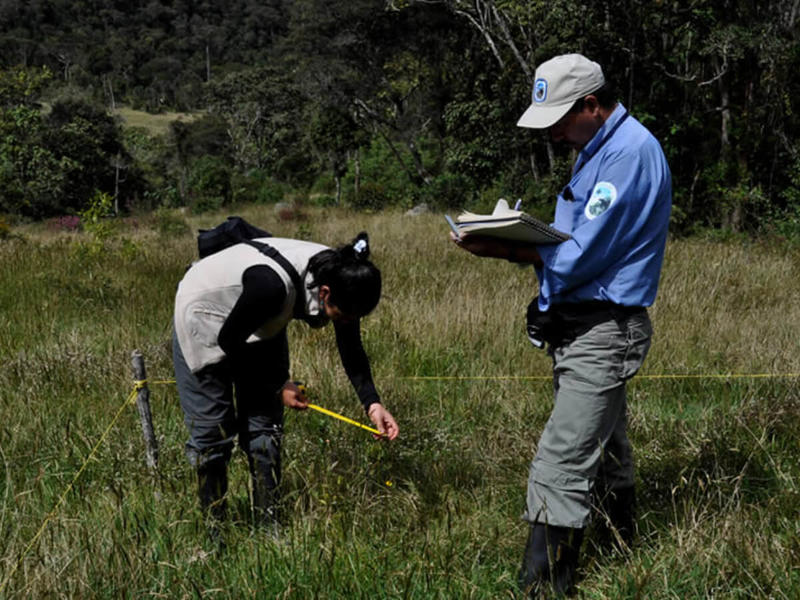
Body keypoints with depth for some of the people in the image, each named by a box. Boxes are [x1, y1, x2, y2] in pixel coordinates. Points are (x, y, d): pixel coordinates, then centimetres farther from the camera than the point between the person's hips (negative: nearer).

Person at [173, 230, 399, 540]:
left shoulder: (339, 277, -23)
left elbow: (352, 351, -7)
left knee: (265, 426, 3)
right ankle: (214, 531, 9)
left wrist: (372, 403, -19)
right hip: (204, 321, -6)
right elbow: (228, 340, -25)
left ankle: (269, 525, 11)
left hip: (258, 325, 6)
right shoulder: (273, 284, -42)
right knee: (213, 429, -4)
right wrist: (277, 386, -16)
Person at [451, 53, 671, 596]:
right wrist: (519, 234, -1)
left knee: (561, 467, -11)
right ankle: (625, 553, 36)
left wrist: (502, 250, -17)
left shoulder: (629, 153, -18)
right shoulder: (600, 149, 15)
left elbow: (580, 257, -23)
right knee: (605, 450, 21)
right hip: (584, 327, 11)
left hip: (602, 334, -11)